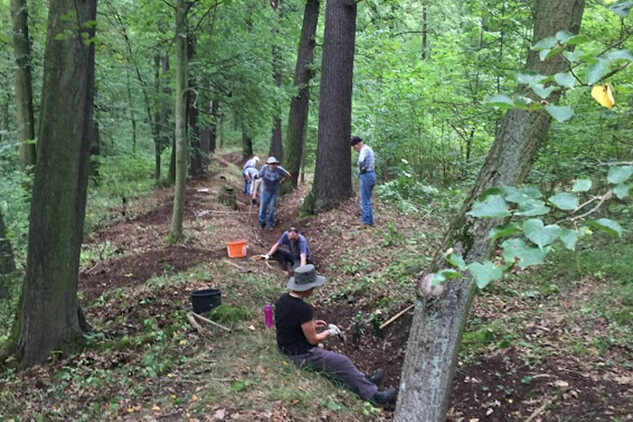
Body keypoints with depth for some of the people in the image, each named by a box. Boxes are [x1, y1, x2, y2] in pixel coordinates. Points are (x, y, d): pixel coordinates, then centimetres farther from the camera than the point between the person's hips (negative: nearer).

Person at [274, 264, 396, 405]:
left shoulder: (283, 299, -3)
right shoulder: (303, 309, -29)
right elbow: (313, 339, -20)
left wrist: (311, 324, 12)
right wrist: (329, 333, -2)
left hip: (285, 348, 9)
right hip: (302, 355, -9)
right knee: (343, 363, 1)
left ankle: (363, 380, 27)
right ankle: (373, 394, 13)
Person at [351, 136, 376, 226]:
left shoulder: (364, 150, -15)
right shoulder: (369, 149, 17)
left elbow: (361, 162, -31)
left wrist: (361, 170, -12)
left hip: (366, 176, -10)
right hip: (371, 174, 10)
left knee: (364, 201, -5)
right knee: (367, 200, 16)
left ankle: (366, 222, -3)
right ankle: (370, 221, 21)